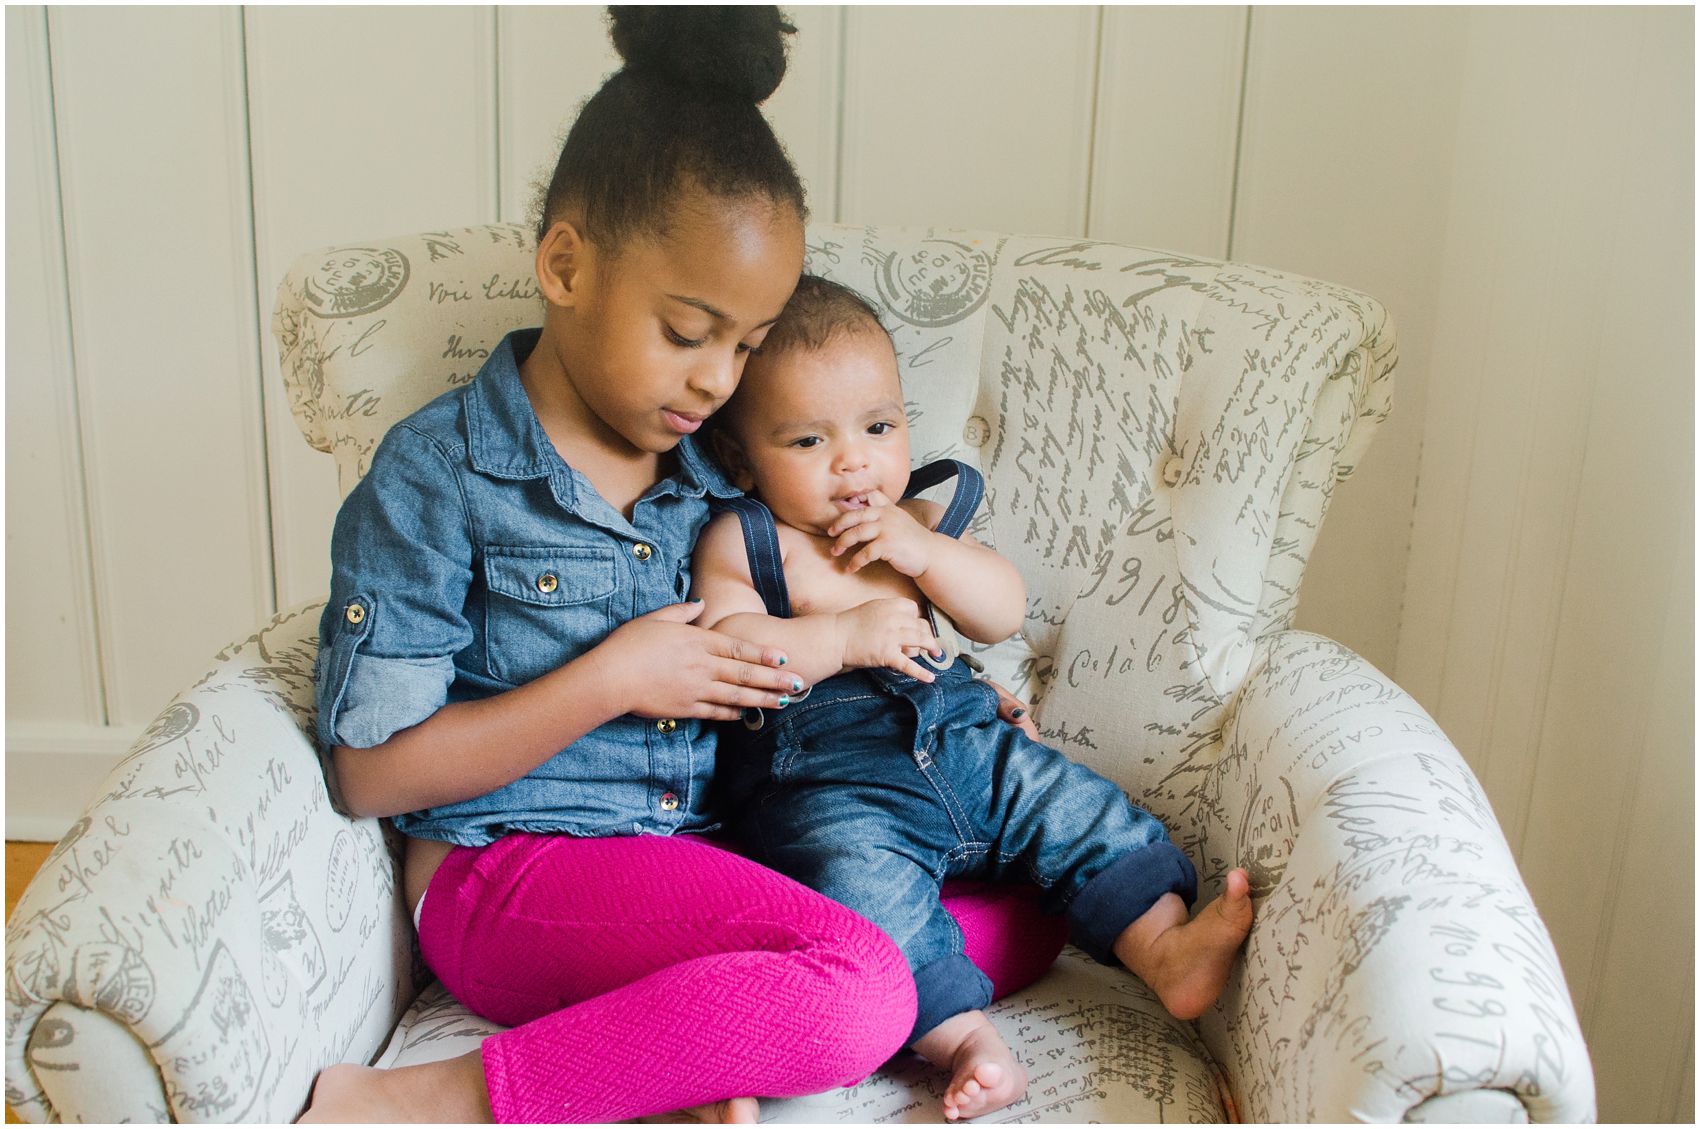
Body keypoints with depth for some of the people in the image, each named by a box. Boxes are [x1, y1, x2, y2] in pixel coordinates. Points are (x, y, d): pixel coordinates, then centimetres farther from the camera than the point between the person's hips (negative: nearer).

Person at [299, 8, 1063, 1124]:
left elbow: (761, 678, 20)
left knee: (1021, 912, -1)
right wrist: (609, 679, -16)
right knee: (860, 992, -29)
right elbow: (373, 773, -11)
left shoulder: (720, 472, 9)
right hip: (509, 876, -7)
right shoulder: (437, 474, -9)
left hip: (707, 856, 7)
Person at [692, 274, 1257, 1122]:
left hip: (960, 741, 6)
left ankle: (1165, 946, -7)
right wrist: (844, 636, -21)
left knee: (1073, 804, -7)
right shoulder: (740, 540, 0)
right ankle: (960, 1033, -32)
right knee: (861, 880, -32)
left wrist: (926, 553, -8)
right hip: (826, 774, -5)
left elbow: (1005, 614, 9)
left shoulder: (915, 522, 16)